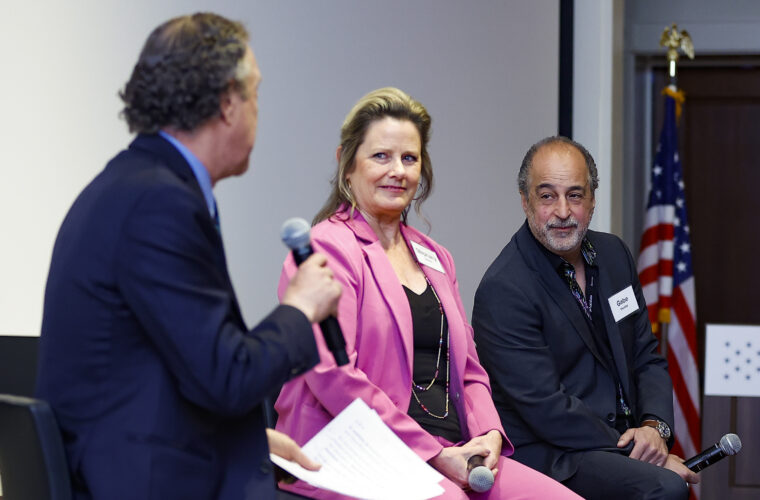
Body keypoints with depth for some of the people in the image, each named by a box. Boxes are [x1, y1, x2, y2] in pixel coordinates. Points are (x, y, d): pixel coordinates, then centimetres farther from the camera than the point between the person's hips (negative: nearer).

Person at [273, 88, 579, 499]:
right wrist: (433, 454, -13)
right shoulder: (327, 247, -2)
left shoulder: (434, 258, 24)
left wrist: (489, 435, 2)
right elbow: (332, 373, -13)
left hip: (453, 455, 7)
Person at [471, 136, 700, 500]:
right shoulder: (503, 291, -13)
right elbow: (546, 407, -17)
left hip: (619, 440, 7)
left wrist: (654, 427, -4)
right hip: (547, 455, -7)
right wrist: (635, 453, -17)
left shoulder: (614, 254, 12)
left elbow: (646, 358, 16)